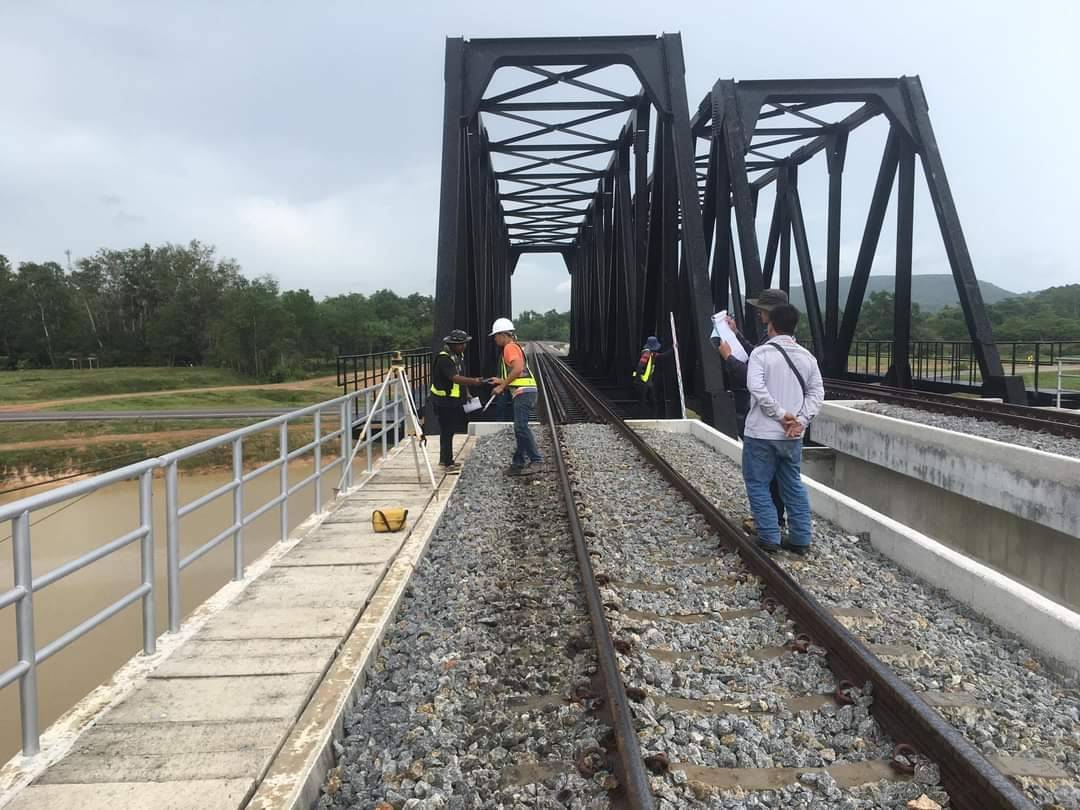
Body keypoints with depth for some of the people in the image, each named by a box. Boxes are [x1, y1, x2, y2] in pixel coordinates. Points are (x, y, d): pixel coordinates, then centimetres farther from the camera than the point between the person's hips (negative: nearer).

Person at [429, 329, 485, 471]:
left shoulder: (459, 356, 9)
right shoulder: (444, 359, -22)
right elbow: (455, 378, -33)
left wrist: (466, 393, 12)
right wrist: (473, 381, -43)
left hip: (455, 400, 9)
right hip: (444, 402, -9)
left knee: (449, 430, 17)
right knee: (447, 432, -4)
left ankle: (444, 460, 28)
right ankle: (448, 464, 2)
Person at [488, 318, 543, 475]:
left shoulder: (510, 347, -7)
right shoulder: (514, 347, 24)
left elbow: (518, 369, -22)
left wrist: (502, 386, -17)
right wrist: (501, 381, 23)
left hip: (523, 392, -11)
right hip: (524, 392, 11)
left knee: (521, 427, -16)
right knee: (520, 427, 12)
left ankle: (536, 460, -17)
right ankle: (518, 462, 18)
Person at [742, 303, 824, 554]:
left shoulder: (761, 353, -9)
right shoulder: (807, 356, 7)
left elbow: (756, 387, -22)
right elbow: (817, 392, 3)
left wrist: (780, 413, -16)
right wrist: (802, 420, -4)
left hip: (761, 433, -5)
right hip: (792, 435, 5)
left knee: (758, 485, 6)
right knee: (793, 485, 15)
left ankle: (769, 538, 4)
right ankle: (801, 540, 17)